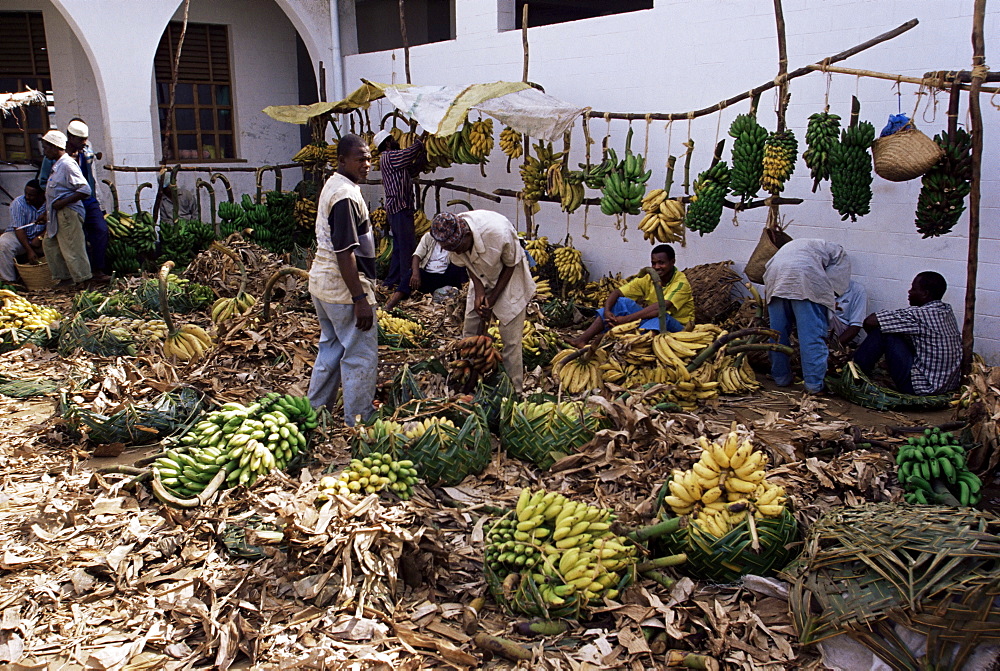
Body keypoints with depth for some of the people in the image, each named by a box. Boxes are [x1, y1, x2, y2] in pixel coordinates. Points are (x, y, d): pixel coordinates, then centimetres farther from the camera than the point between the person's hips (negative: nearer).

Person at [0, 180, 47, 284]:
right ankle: (9, 280, -26)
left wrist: (40, 237, -24)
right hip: (18, 236, -1)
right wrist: (29, 251, -27)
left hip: (39, 237, 1)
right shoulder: (18, 203, -13)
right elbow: (19, 229, -18)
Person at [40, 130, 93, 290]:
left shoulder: (67, 164, -16)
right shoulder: (57, 165, 14)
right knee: (49, 244, 16)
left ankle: (84, 281, 2)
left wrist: (62, 202, -21)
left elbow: (85, 189, -24)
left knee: (72, 248, -6)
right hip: (57, 214, 11)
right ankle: (65, 277, 22)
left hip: (68, 213, -11)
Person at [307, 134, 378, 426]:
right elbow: (345, 253, -24)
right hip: (343, 287, -10)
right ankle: (358, 422, 8)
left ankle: (316, 410, 31)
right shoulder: (346, 195, -20)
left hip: (322, 281, 10)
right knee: (361, 355, 0)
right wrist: (360, 298, -23)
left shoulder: (332, 186, 12)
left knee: (331, 347, 21)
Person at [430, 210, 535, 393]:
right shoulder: (452, 237, -22)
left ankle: (514, 390, 4)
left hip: (509, 278, -5)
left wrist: (494, 296, -18)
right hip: (482, 279, 5)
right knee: (470, 333, 5)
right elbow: (466, 263, -3)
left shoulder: (499, 232, -37)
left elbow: (511, 265, -18)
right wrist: (479, 291, -17)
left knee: (511, 338, -6)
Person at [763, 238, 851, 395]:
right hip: (806, 280, -5)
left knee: (777, 333, 14)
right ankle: (814, 384, -1)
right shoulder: (839, 253, 27)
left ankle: (780, 377, 21)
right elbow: (835, 285, 10)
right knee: (812, 334, 0)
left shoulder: (792, 245, 41)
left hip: (774, 278, 5)